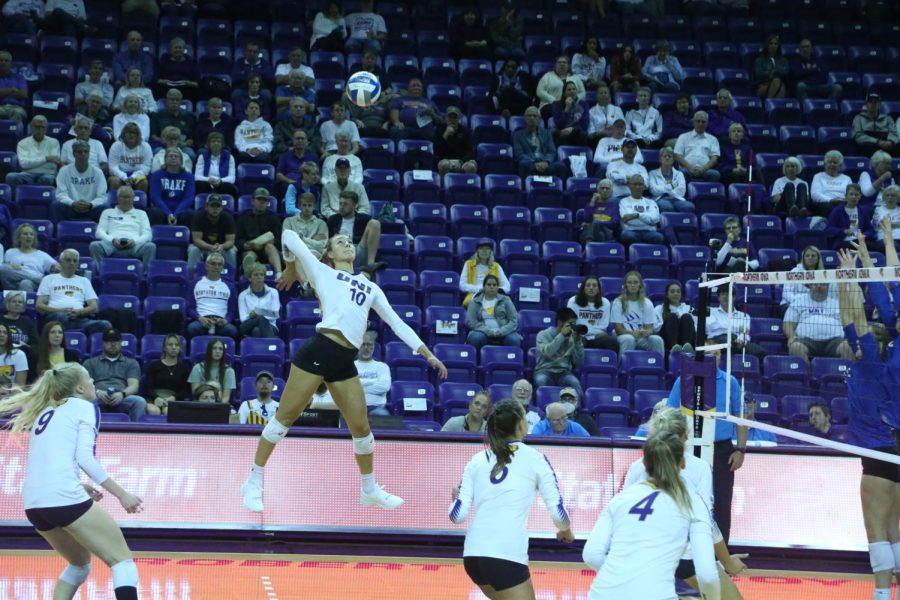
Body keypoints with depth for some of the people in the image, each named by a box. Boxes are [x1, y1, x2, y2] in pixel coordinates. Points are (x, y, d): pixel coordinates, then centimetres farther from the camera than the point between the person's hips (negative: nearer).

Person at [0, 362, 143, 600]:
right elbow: (84, 457, -9)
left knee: (79, 563, 27)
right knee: (122, 560, 0)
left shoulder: (46, 412, 25)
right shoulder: (84, 407, 4)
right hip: (64, 499, -8)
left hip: (33, 503, 8)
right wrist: (122, 495, -7)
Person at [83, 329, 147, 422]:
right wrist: (97, 392, -12)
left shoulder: (131, 363, 26)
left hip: (122, 399, 1)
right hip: (99, 398, -1)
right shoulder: (90, 363, 27)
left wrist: (122, 394, -14)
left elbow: (134, 386, 10)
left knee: (140, 402, -35)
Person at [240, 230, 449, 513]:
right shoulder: (322, 272, 10)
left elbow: (397, 323, 23)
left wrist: (428, 355, 18)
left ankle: (370, 490, 26)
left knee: (361, 427, 8)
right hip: (318, 351, -5)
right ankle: (254, 483, 5)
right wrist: (291, 271, 21)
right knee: (285, 416, -3)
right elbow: (289, 236, 6)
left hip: (344, 362, 5)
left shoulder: (370, 287, 25)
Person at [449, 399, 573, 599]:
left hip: (472, 554, 5)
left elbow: (458, 515, 8)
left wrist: (456, 498, 30)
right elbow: (557, 512, 0)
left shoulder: (477, 460, 12)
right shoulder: (534, 458, 2)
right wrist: (566, 531, 22)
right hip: (507, 557, -5)